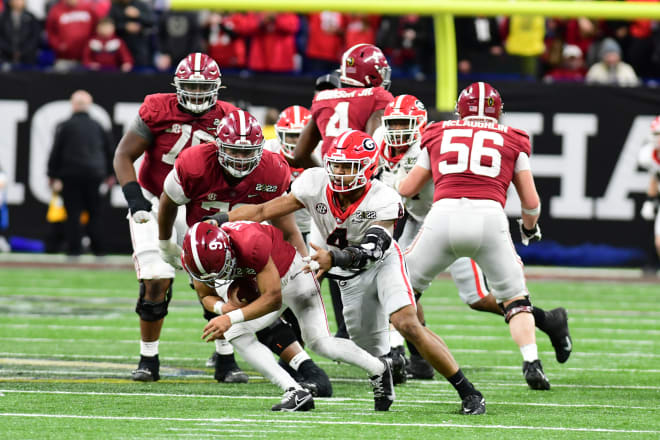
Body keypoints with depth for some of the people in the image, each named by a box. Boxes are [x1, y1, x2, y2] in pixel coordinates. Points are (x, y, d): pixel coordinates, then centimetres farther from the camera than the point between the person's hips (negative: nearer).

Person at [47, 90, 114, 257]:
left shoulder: (65, 126, -5)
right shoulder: (98, 127, 6)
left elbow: (56, 152, -5)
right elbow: (108, 151, 14)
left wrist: (52, 175, 1)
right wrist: (109, 174, 25)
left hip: (71, 174, -3)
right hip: (94, 174, 3)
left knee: (73, 213, 0)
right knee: (95, 212, 10)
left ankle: (74, 247, -3)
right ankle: (98, 247, 7)